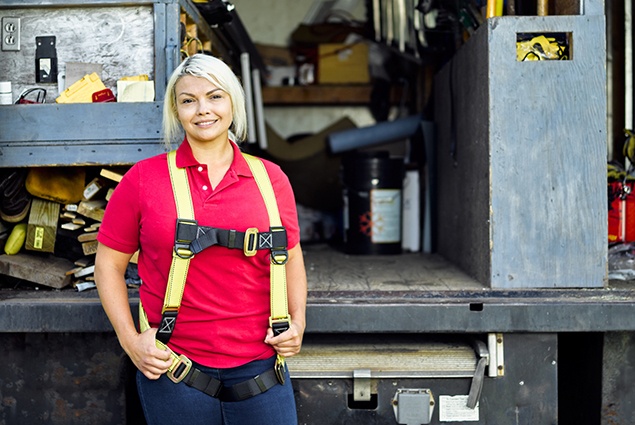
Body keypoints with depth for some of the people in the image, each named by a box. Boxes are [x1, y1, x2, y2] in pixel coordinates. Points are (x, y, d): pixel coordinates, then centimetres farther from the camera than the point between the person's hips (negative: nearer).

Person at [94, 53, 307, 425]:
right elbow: (109, 263, 4)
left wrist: (297, 322, 2)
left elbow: (290, 258, 15)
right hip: (171, 366, -1)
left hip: (259, 363, 2)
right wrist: (130, 340, -4)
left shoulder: (270, 178, 5)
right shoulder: (144, 178, 0)